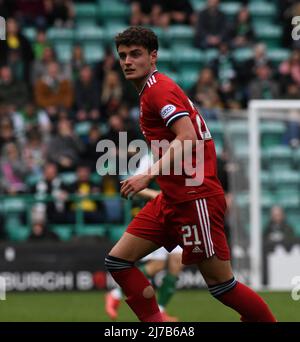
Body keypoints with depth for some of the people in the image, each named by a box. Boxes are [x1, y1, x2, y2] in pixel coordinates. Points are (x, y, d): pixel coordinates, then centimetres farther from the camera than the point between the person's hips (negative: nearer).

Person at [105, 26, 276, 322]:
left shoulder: (158, 88, -12)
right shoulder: (151, 90, 17)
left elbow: (188, 138, -25)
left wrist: (149, 175, -29)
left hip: (195, 198, -10)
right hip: (171, 199, 10)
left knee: (221, 284, -6)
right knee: (117, 261, 4)